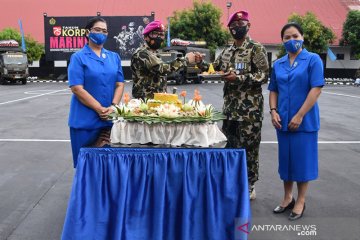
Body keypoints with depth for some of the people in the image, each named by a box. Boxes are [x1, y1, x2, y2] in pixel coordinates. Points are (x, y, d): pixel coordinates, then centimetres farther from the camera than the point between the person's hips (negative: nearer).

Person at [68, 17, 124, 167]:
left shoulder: (114, 57, 11)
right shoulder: (78, 57, -3)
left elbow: (120, 84, 7)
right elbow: (76, 88, -11)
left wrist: (113, 107, -10)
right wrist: (100, 109, -16)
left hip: (110, 119, 4)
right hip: (85, 120, -4)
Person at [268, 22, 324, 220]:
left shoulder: (313, 59, -5)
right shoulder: (278, 64, 9)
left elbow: (316, 89, -12)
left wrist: (299, 116, -17)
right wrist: (273, 111, -4)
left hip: (304, 120, -4)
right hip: (283, 120, 5)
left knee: (302, 158, 3)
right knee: (286, 158, 12)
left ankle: (300, 202, 18)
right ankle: (287, 198, 27)